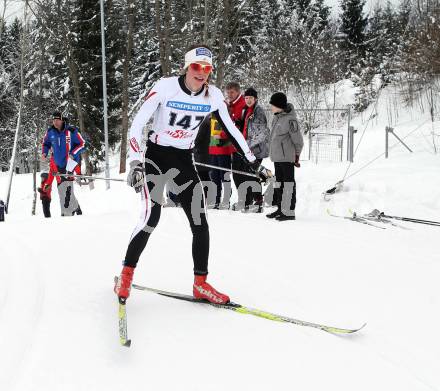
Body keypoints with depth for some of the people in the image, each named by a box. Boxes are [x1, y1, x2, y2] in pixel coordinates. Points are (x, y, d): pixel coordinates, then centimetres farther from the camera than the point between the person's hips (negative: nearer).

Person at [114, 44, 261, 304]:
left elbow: (231, 129, 7)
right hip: (156, 156, -4)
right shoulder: (165, 87, -17)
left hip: (185, 161, 4)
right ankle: (126, 275, 2)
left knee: (200, 222, -4)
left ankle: (201, 284, 8)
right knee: (151, 218, -16)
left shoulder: (213, 95, -6)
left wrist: (253, 161, 7)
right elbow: (138, 123, -16)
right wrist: (135, 161, -25)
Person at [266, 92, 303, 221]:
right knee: (279, 182, 15)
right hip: (277, 157, 9)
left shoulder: (290, 119, -17)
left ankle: (289, 212, -1)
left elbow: (298, 140, -14)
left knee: (288, 183, -4)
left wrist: (296, 155, -9)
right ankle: (281, 209, 24)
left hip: (287, 157, -9)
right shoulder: (277, 117, 10)